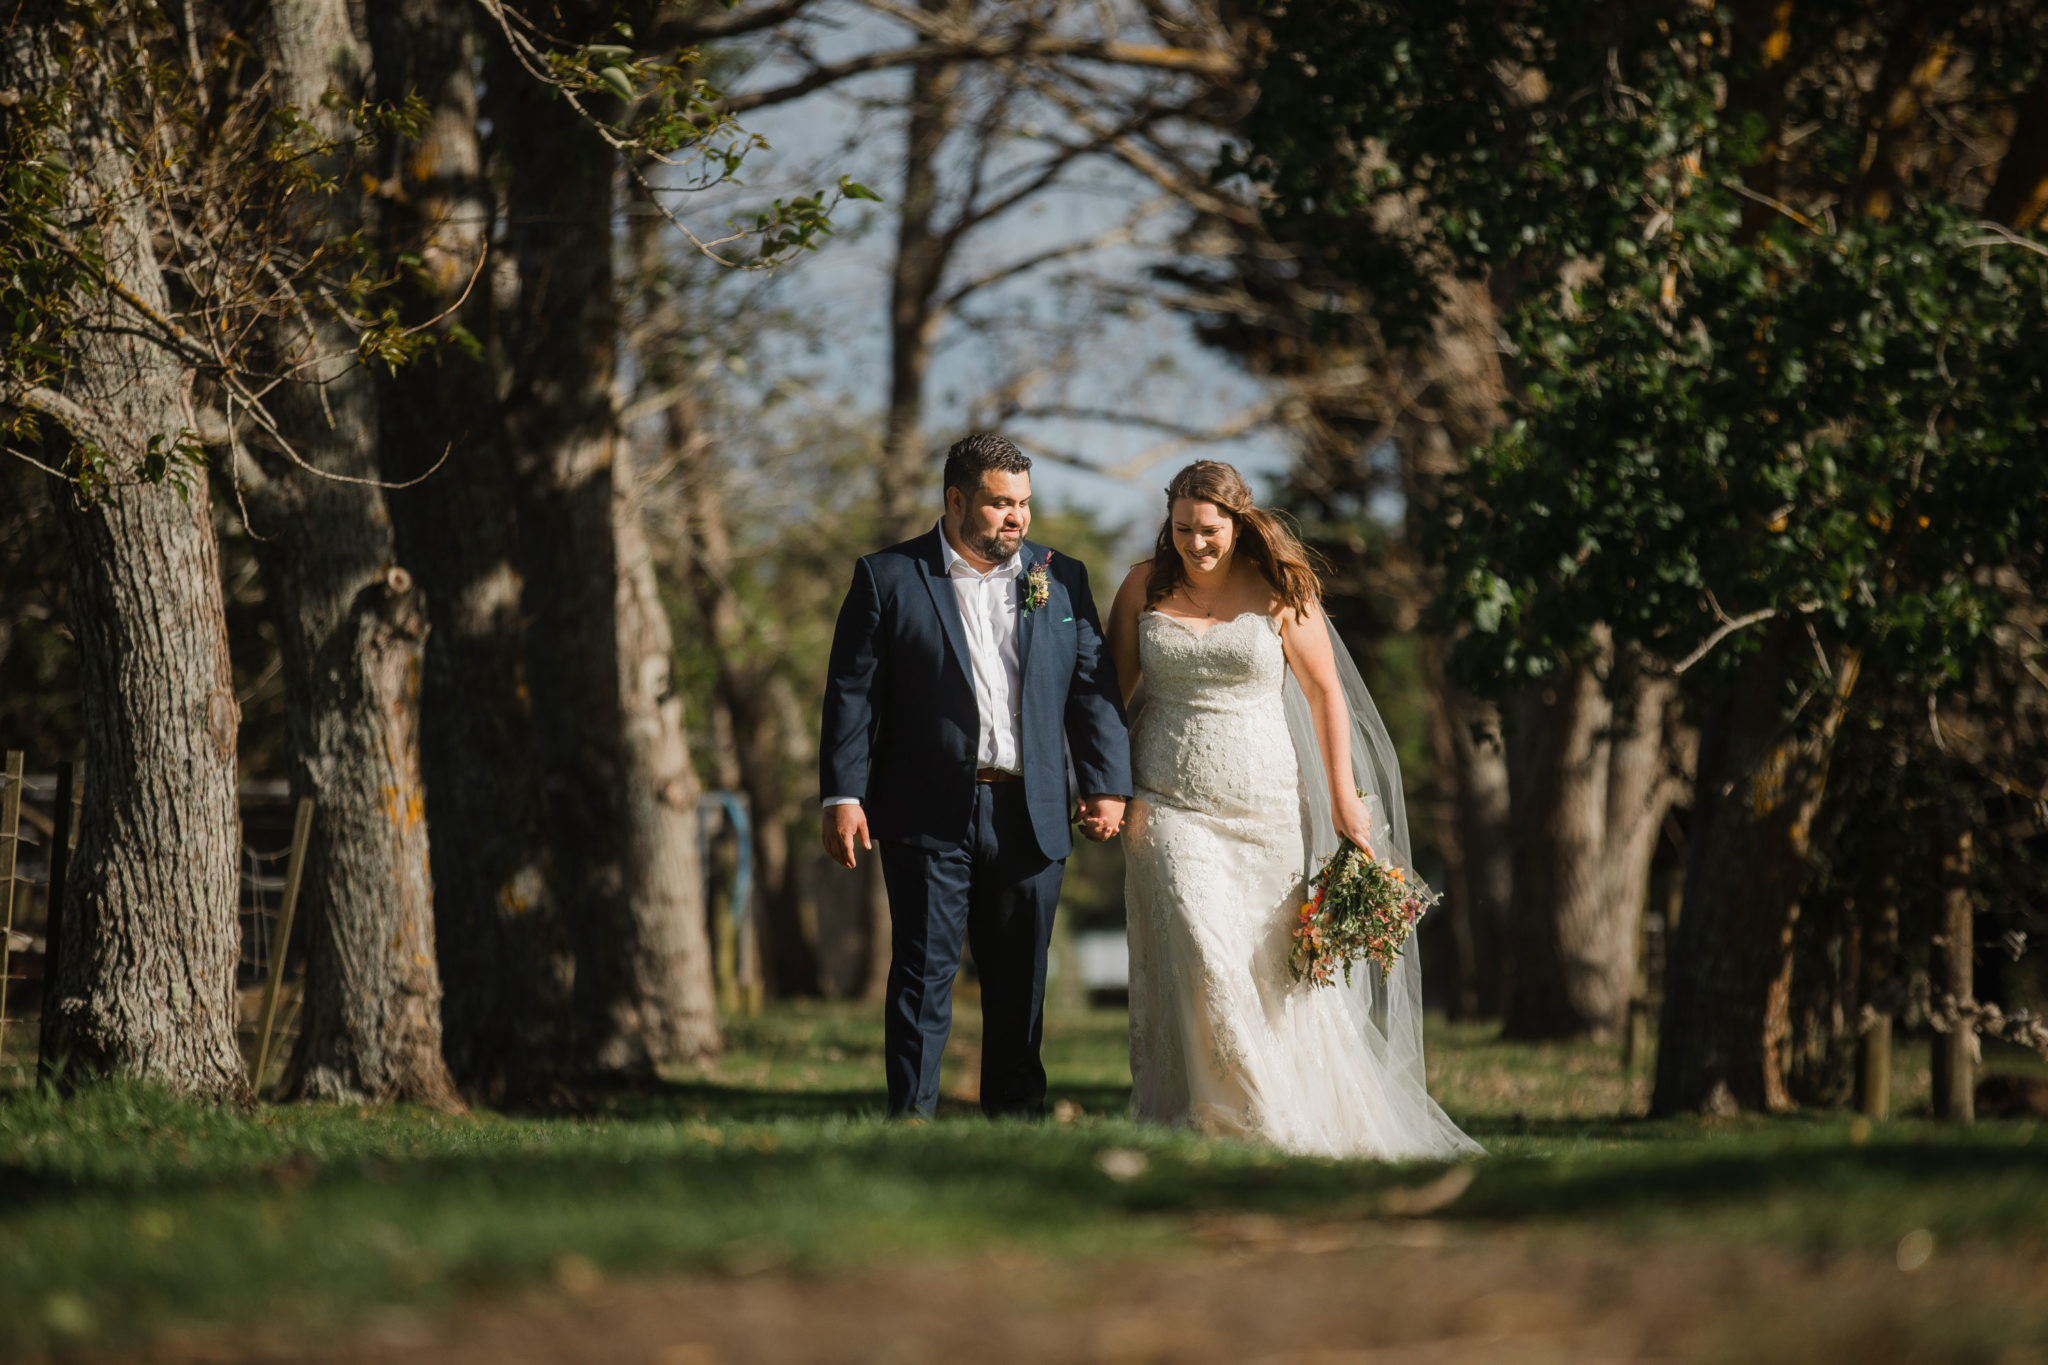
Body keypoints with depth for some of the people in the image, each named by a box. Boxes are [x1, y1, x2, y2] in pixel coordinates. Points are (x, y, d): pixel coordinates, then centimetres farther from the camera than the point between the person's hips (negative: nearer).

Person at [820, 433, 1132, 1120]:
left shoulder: (1062, 579, 10)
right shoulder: (888, 577, 1)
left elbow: (1094, 689, 10)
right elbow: (852, 691, -1)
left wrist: (1107, 785, 0)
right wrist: (843, 795, -7)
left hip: (1030, 817, 3)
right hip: (930, 814, -3)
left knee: (1020, 981, 8)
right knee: (923, 972, -4)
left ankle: (1014, 1121, 16)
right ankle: (911, 1118, -2)